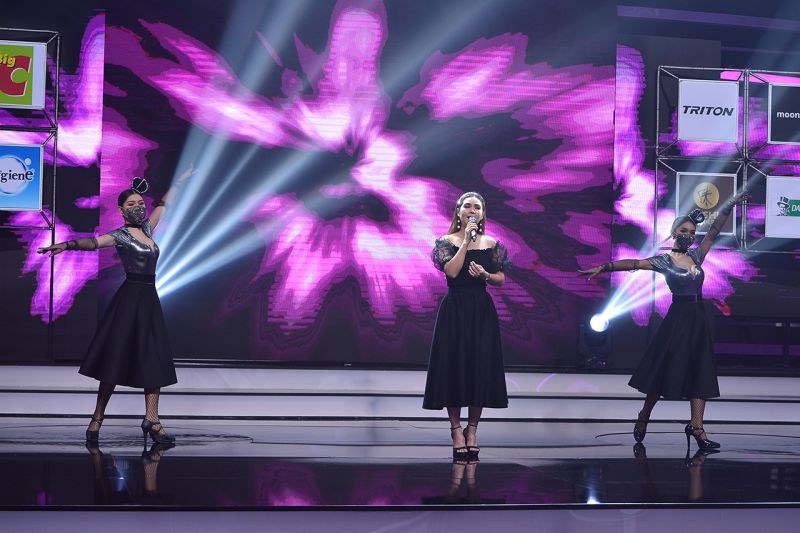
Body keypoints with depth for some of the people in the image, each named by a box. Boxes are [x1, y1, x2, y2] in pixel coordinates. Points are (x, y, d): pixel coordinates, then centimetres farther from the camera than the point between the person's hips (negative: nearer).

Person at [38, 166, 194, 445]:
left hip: (150, 299, 7)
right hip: (130, 298, -7)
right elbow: (94, 242, -24)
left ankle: (151, 419, 0)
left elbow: (163, 204, 27)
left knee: (155, 359, -1)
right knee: (117, 359, -7)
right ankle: (97, 419, -1)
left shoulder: (146, 228, 14)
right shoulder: (120, 235, -6)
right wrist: (67, 245, -42)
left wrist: (178, 182, 37)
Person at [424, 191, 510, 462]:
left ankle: (472, 429, 13)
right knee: (454, 366, -3)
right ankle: (456, 429, 6)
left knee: (481, 367, 1)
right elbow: (451, 271, -16)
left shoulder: (491, 244, 7)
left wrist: (485, 274, -11)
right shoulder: (447, 242, 0)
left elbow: (501, 279, 8)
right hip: (455, 309, -2)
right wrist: (466, 242, -14)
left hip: (482, 310, 2)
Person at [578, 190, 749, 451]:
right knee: (666, 370, 0)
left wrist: (730, 205, -2)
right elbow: (633, 263, -15)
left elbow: (714, 230, 6)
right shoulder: (664, 261, -5)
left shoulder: (697, 255, 9)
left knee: (701, 373, 0)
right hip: (678, 318, -5)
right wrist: (603, 267, -26)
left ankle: (696, 427, -1)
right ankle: (643, 417, 18)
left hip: (700, 319, 5)